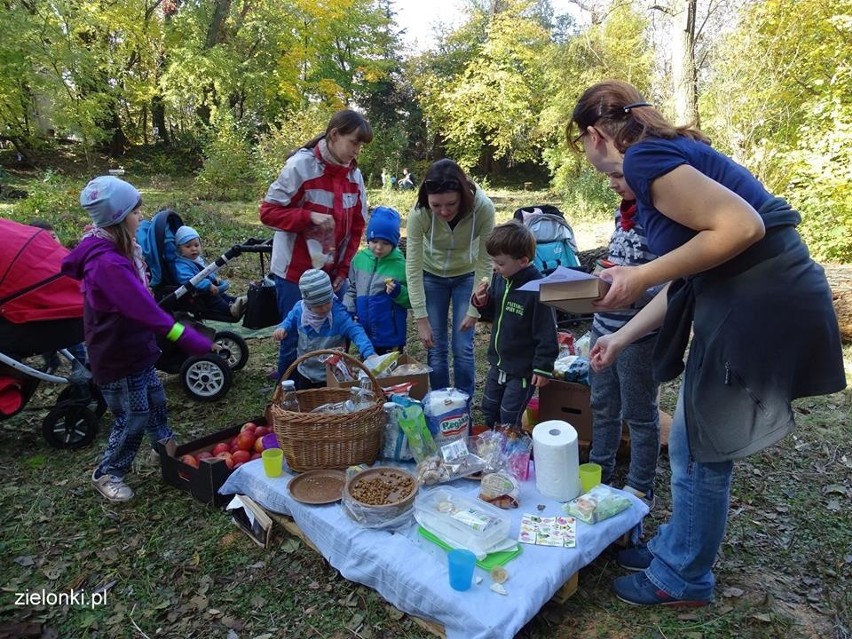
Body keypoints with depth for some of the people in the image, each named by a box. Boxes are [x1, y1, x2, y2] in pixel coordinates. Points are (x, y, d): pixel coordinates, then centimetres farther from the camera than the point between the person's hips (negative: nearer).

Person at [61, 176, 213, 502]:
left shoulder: (119, 250, 3)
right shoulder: (107, 263, -29)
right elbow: (145, 310, -36)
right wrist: (193, 341, -37)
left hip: (135, 347, 9)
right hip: (117, 357, -9)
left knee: (155, 401, 22)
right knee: (134, 417, 5)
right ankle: (107, 474, 27)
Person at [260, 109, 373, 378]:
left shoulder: (355, 175, 4)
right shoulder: (301, 165, -12)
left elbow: (357, 226, 11)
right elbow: (268, 212, -11)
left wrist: (344, 268, 4)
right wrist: (309, 217, -25)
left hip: (333, 273, 5)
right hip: (296, 272, -5)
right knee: (295, 340, 2)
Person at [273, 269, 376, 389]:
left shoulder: (339, 315, -27)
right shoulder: (299, 309, -12)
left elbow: (356, 332, -37)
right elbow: (290, 322, 10)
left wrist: (369, 354, -54)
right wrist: (282, 328, -13)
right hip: (304, 373, 5)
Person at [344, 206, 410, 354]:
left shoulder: (401, 265, -12)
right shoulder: (359, 259, -2)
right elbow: (352, 291, 10)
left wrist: (398, 292, -24)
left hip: (391, 337, -4)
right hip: (364, 335, 4)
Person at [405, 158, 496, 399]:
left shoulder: (483, 208, -31)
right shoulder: (419, 212, -29)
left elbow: (485, 262, -20)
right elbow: (413, 267, -21)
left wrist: (474, 310, -18)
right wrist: (421, 319, -21)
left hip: (467, 276, 0)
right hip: (432, 275, 1)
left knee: (463, 348, -3)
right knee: (436, 348, 1)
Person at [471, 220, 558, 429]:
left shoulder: (538, 289, -26)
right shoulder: (499, 278, -4)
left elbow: (547, 333, -20)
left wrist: (543, 368, -16)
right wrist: (481, 301, -10)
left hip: (523, 370, -8)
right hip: (498, 362, 8)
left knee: (509, 418, 5)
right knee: (489, 408, 23)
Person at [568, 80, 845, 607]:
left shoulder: (644, 158, -13)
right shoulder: (665, 153, 17)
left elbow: (742, 225, -23)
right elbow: (685, 280, 18)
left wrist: (641, 277, -17)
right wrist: (619, 340, 24)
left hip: (761, 304, -9)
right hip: (746, 300, 9)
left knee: (701, 453, 7)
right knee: (692, 443, 19)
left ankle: (682, 579, 28)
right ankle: (676, 549, 39)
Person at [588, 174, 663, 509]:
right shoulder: (623, 211, 7)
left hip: (639, 335, -8)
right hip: (604, 326, 8)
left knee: (639, 415, 10)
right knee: (602, 406, 20)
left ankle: (640, 489, 29)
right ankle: (599, 470, 40)